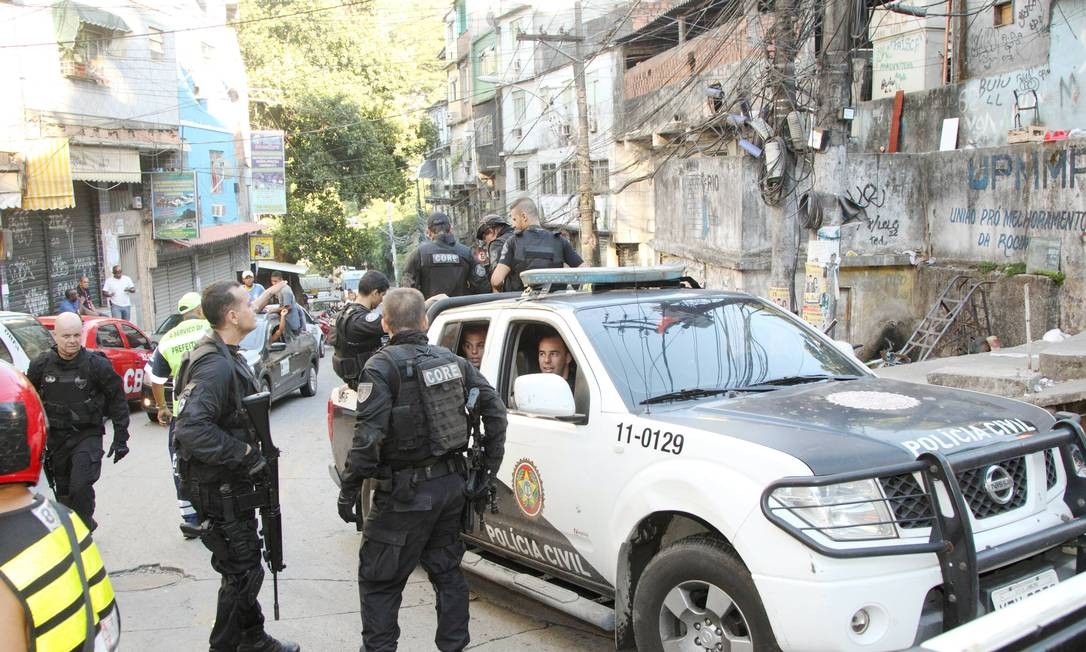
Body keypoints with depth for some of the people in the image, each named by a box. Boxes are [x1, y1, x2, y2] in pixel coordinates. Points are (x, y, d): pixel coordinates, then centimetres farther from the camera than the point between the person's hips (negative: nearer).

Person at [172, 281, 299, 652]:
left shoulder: (227, 357, 10)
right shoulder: (215, 366, -24)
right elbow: (191, 429, -35)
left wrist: (255, 450, 10)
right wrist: (244, 454, -27)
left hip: (230, 482, 10)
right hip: (219, 490, -10)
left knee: (244, 566, 21)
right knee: (242, 572, -1)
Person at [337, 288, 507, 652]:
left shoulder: (383, 366, -13)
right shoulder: (452, 361, 7)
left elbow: (368, 435, -20)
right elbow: (494, 408, 6)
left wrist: (348, 491, -13)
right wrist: (491, 463, 13)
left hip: (406, 493, -6)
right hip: (452, 485, 7)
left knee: (378, 580, 7)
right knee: (446, 570, 19)